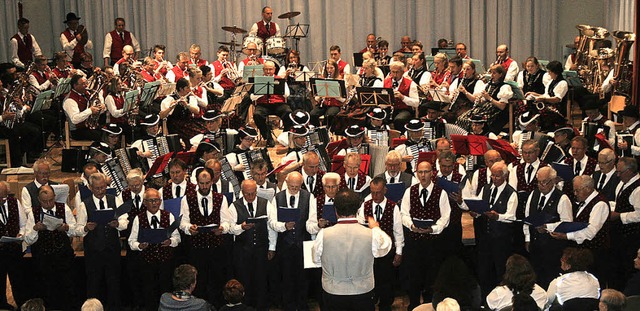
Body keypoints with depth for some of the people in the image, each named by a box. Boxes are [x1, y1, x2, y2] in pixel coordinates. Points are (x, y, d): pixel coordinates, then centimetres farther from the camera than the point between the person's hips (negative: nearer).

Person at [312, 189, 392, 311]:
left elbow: (315, 259, 0)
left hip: (332, 293, 0)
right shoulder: (371, 235, -19)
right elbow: (385, 247, 4)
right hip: (363, 293, 0)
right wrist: (376, 228, 22)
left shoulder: (323, 235, -18)